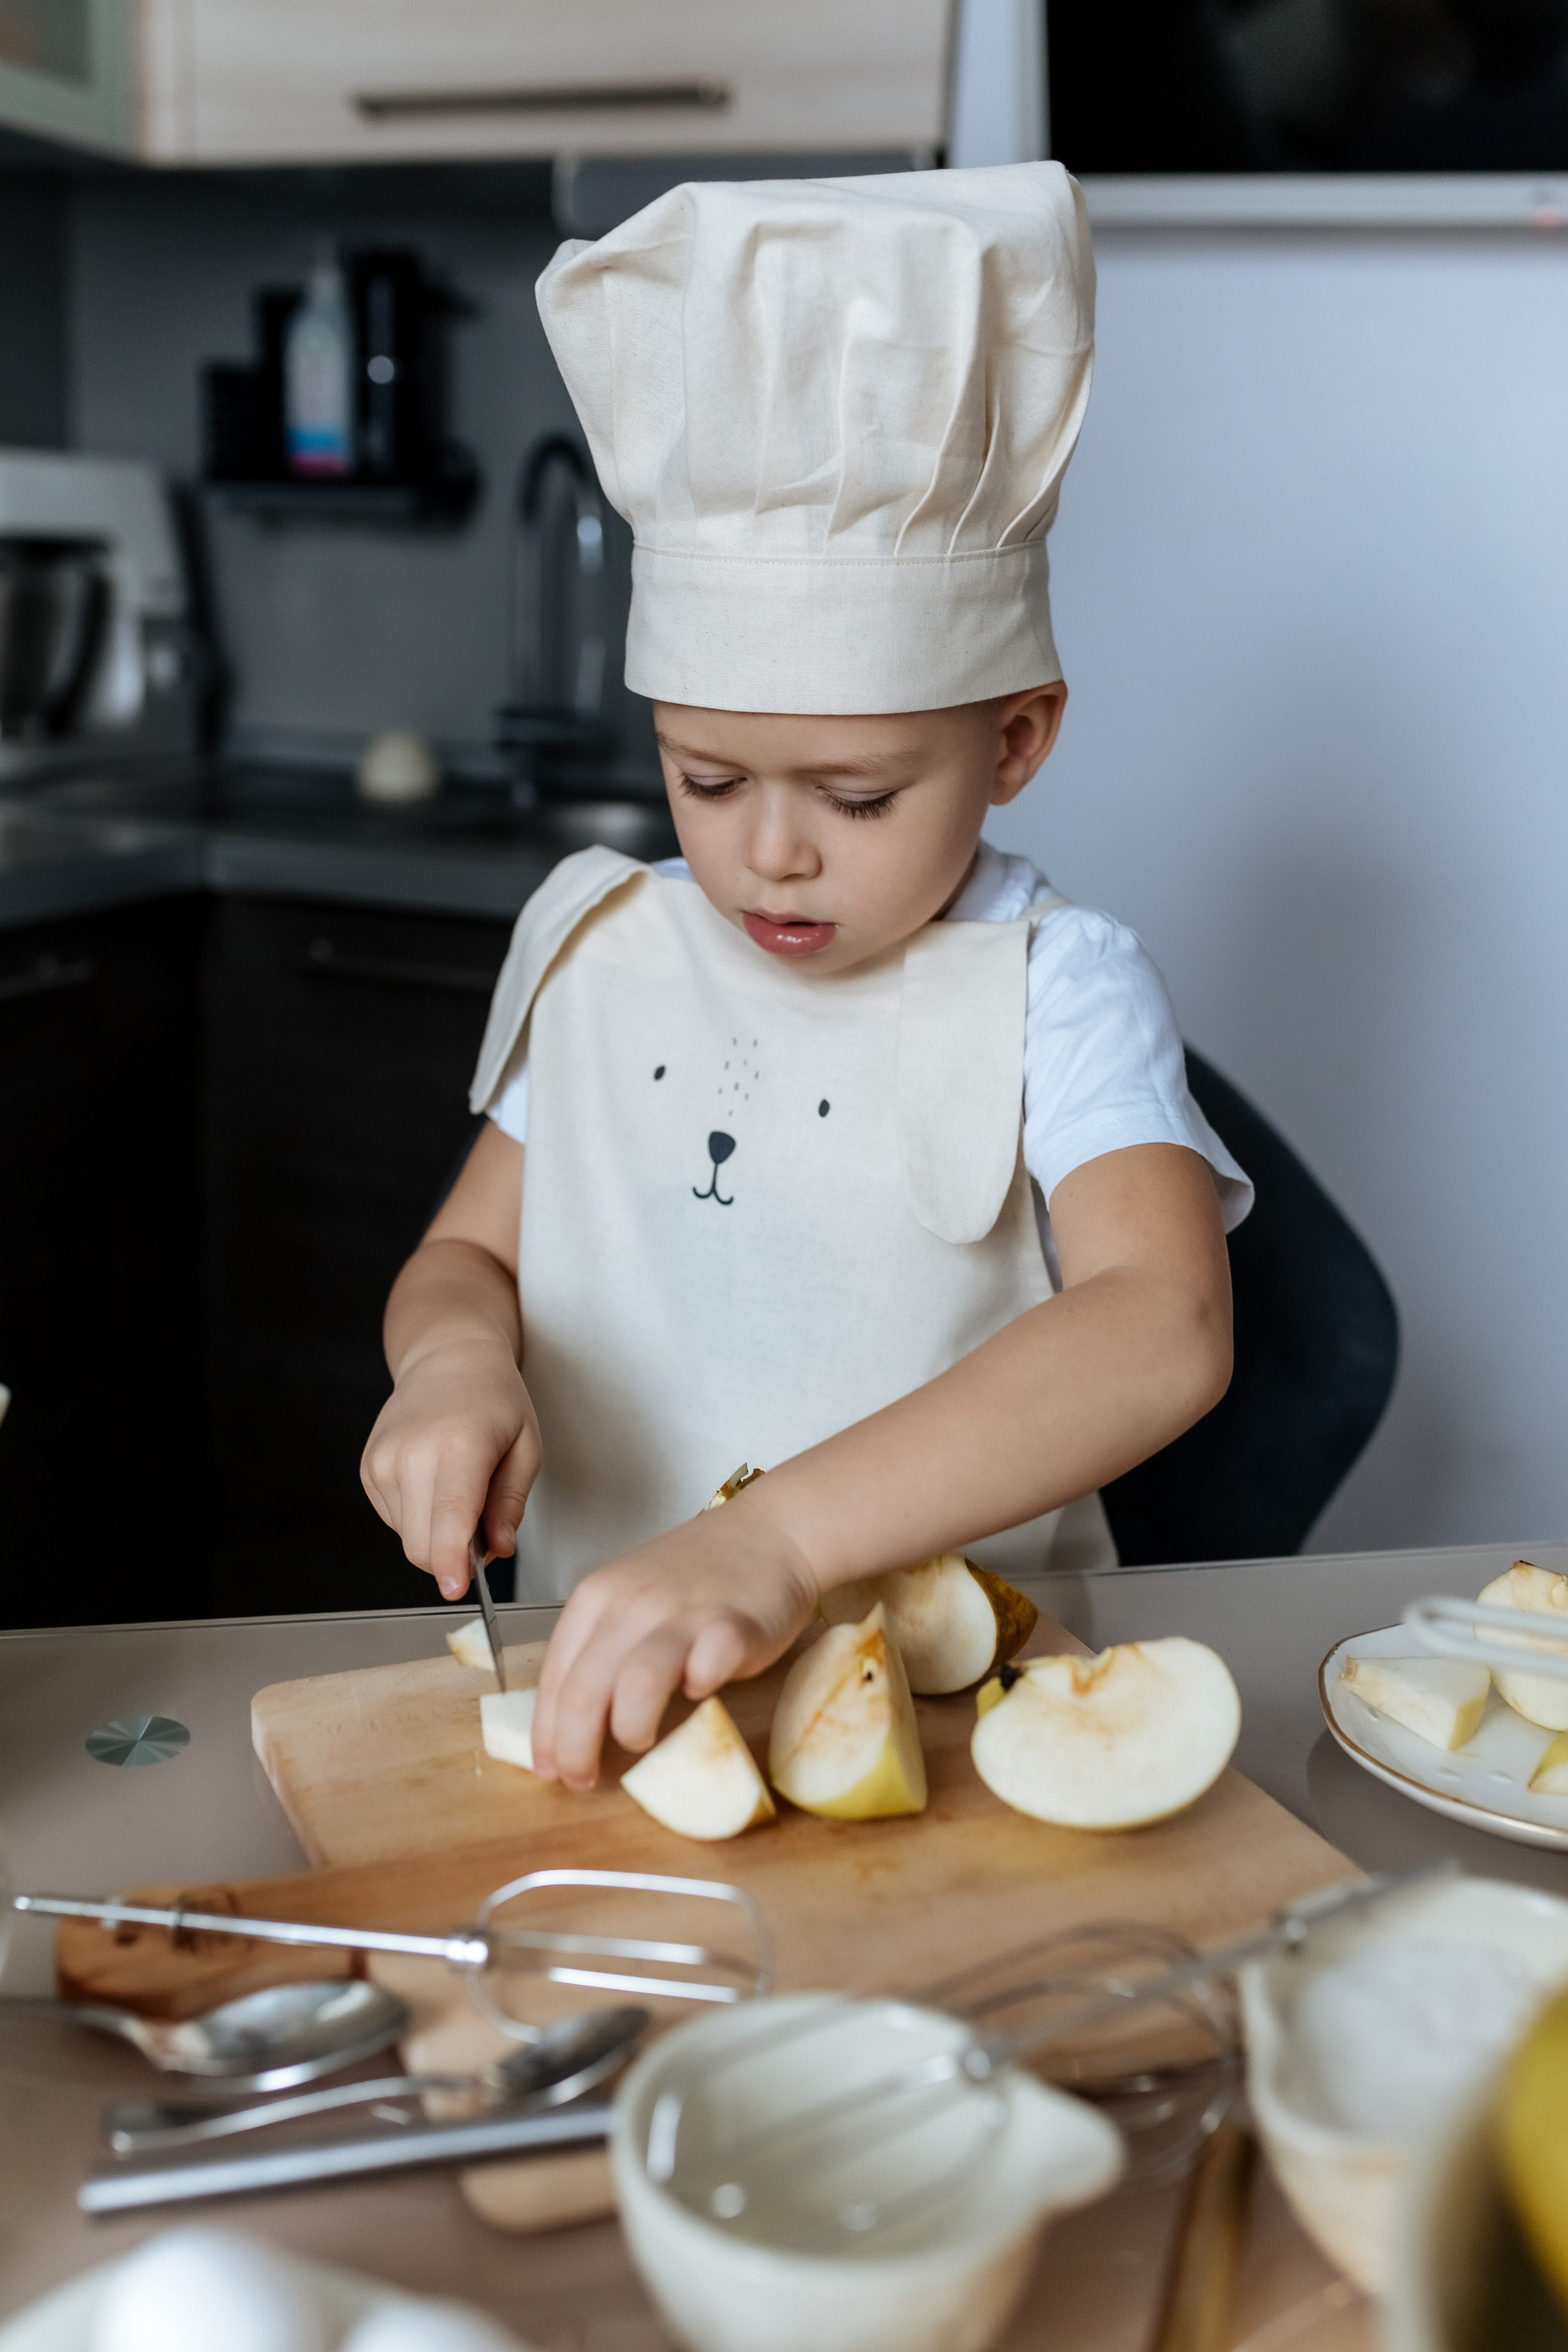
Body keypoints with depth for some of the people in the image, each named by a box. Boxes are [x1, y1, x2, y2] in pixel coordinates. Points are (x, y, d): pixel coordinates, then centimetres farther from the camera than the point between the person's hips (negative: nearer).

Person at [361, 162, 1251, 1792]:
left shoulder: (1052, 987, -6)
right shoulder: (600, 946, 8)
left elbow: (1164, 1326, -22)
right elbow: (469, 1249, 17)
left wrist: (780, 1538, -34)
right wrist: (455, 1354, -9)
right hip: (593, 1678, 4)